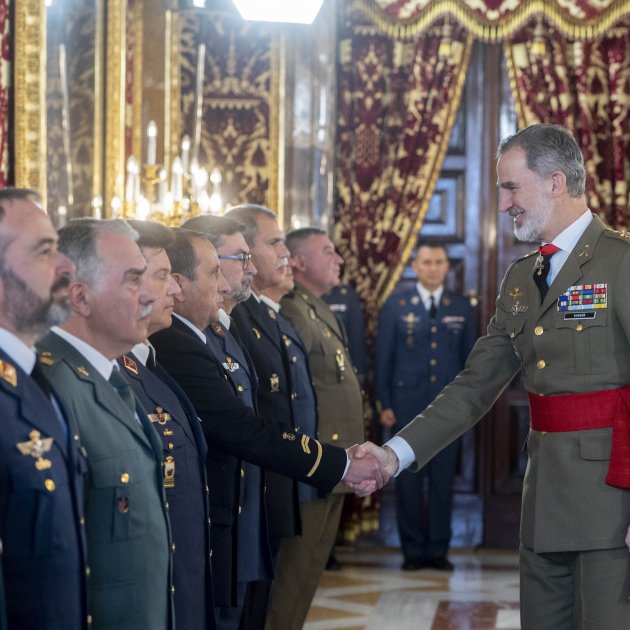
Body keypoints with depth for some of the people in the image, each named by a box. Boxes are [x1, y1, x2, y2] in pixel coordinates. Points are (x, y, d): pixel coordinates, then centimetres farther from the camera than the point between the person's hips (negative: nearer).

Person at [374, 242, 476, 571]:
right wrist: (383, 404, -2)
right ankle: (412, 550, 10)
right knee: (409, 479, 2)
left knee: (443, 479, 3)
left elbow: (469, 357, 10)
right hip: (407, 404, -1)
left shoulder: (462, 308, 7)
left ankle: (438, 549, 11)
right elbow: (383, 358, 2)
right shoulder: (395, 306, 2)